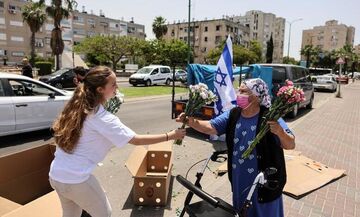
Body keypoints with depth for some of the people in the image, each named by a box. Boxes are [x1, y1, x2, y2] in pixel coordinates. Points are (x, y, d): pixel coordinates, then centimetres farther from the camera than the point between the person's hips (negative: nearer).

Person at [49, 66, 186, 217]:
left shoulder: (76, 107, 2)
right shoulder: (102, 118, -19)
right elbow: (136, 140, -17)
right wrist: (170, 136, -9)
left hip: (55, 175, 7)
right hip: (76, 180, -7)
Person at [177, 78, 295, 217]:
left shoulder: (270, 118, -20)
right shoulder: (233, 115, -4)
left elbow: (290, 145, -20)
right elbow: (211, 127, -8)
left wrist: (280, 132, -42)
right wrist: (192, 122, -26)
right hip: (239, 179, 5)